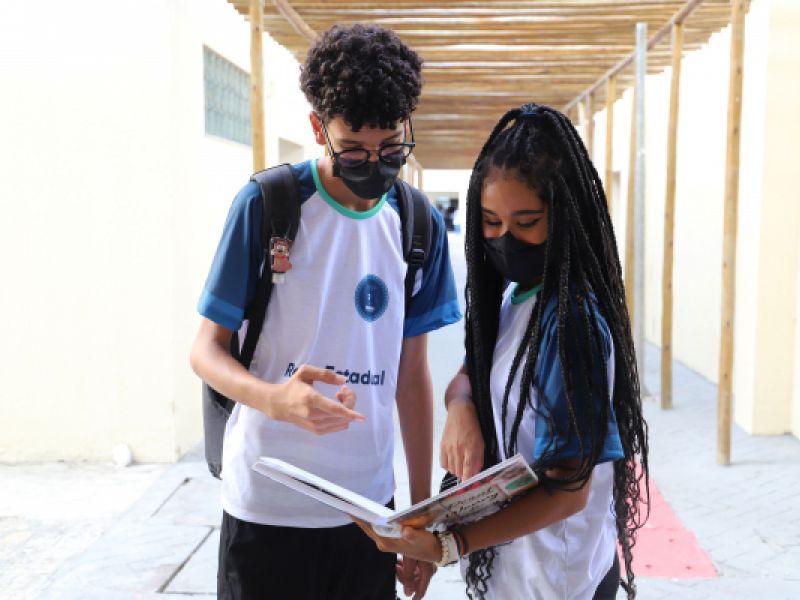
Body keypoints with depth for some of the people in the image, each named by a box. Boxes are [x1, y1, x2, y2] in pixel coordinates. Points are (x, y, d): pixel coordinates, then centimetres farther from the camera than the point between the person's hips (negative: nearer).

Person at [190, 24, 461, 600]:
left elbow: (413, 374, 7)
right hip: (267, 508, -3)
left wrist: (423, 508, 7)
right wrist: (274, 399, -27)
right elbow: (208, 347, -5)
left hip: (369, 505, 3)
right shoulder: (265, 205, -10)